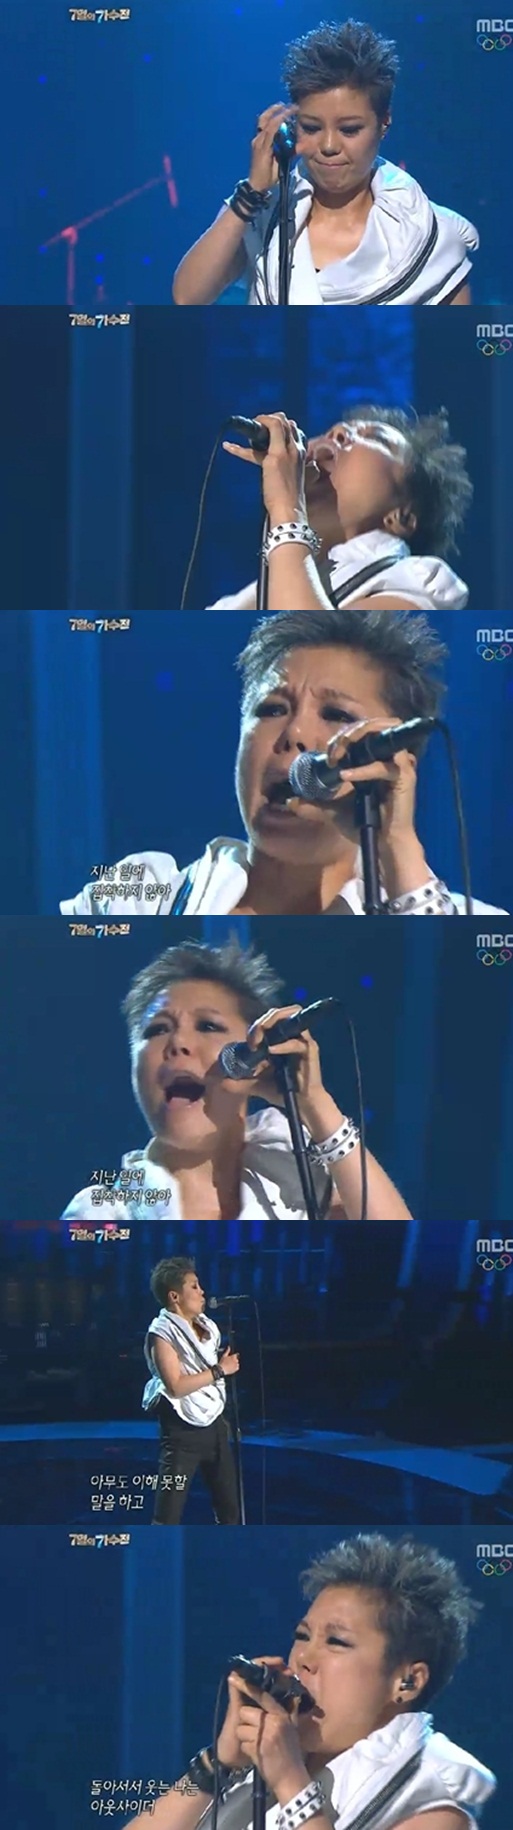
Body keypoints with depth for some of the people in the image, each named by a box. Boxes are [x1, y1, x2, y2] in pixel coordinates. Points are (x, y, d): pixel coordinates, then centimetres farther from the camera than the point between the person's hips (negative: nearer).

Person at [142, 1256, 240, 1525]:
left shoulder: (206, 1325, 9)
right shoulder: (162, 1333, -13)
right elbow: (176, 1386, -22)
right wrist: (219, 1370, -16)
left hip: (213, 1424, 8)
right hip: (183, 1431, -8)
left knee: (230, 1508, 15)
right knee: (168, 1514, -8)